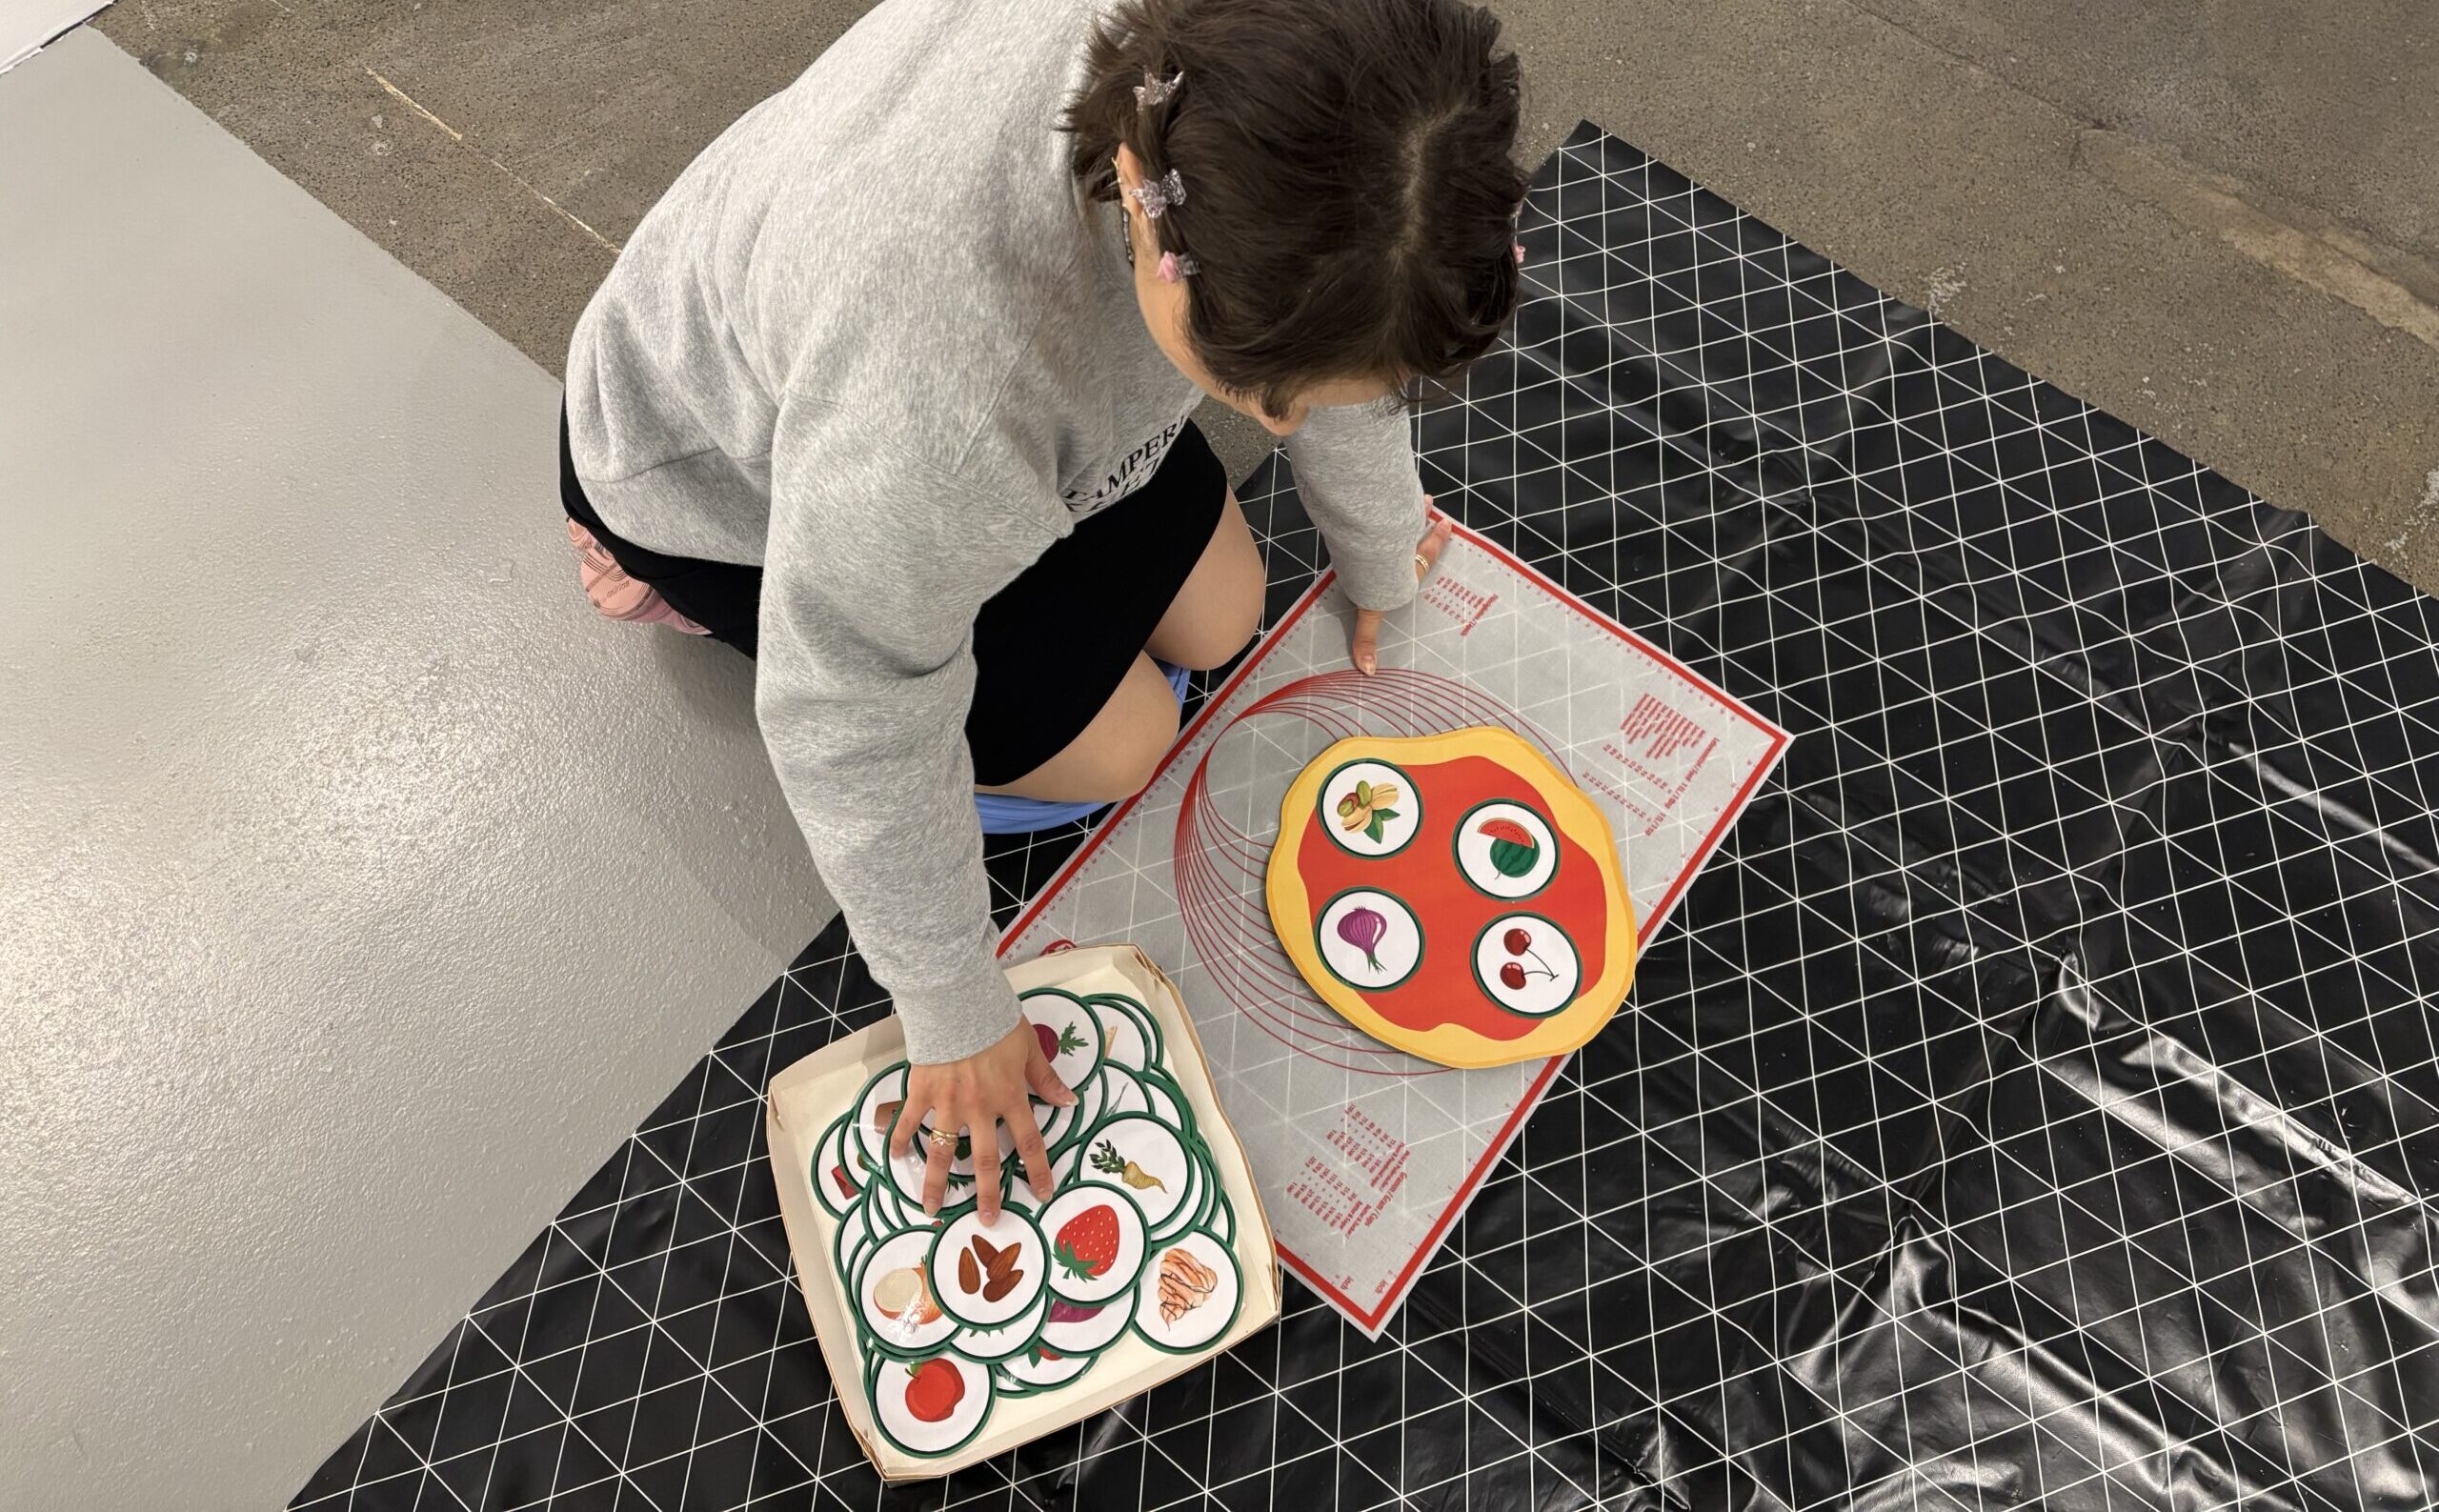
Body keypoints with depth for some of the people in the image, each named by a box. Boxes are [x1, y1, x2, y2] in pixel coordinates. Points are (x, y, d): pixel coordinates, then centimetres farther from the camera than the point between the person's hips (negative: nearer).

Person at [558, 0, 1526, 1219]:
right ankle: (694, 582, 9)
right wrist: (953, 1015, -16)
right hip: (730, 459, -5)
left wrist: (1375, 550, 10)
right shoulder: (927, 390, -48)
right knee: (1113, 744, -4)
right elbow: (858, 736, -31)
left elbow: (1342, 338, -8)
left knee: (1218, 620, 6)